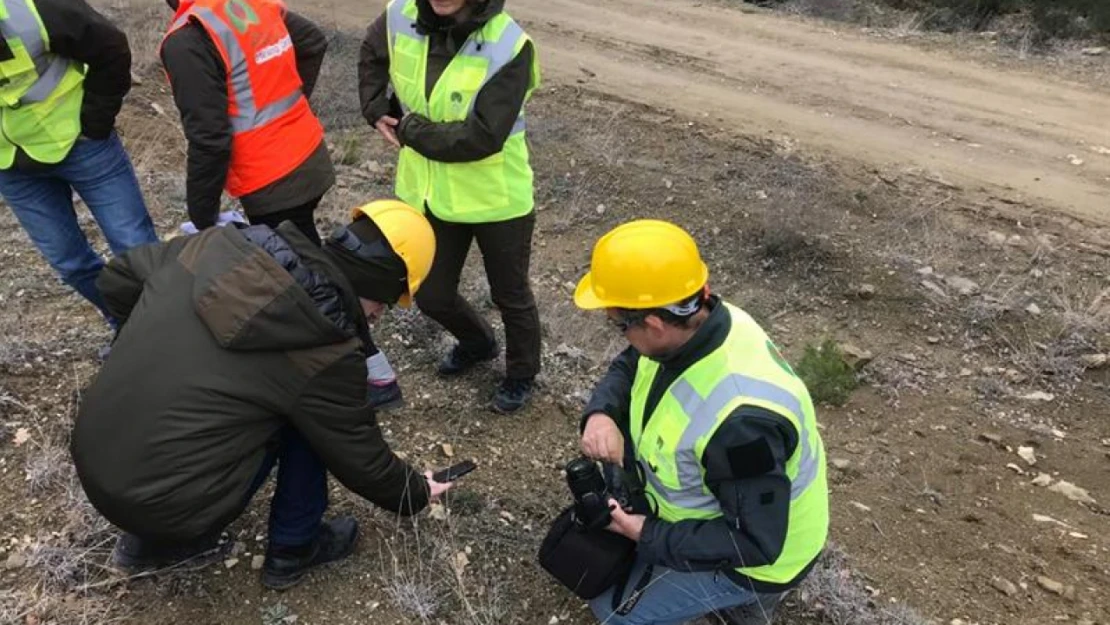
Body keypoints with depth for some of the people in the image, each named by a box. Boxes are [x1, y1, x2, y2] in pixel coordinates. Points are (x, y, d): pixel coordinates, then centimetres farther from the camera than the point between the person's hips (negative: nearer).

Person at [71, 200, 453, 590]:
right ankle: (293, 550, 18)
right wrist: (416, 494, 16)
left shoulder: (223, 245, -3)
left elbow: (116, 280, 12)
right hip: (165, 500, -6)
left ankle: (149, 542, 28)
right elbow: (361, 458, -3)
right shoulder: (325, 353, -17)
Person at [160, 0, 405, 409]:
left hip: (273, 185, -8)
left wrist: (202, 218, -11)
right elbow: (314, 43, 19)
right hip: (309, 158, 8)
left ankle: (377, 376, 15)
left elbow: (209, 140, -22)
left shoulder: (188, 40, -21)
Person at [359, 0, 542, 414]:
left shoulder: (508, 47, -25)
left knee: (510, 295, 16)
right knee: (431, 296, 19)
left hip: (496, 200, -5)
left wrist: (411, 130, -19)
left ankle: (521, 375, 44)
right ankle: (477, 342, 52)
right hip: (430, 194, 6)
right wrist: (377, 111, 1)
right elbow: (372, 55, 15)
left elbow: (481, 137, -29)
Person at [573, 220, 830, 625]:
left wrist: (649, 536, -25)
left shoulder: (741, 417, -40)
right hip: (714, 490, 8)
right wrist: (601, 414, -18)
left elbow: (753, 542, -31)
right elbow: (626, 370, 2)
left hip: (751, 554, -7)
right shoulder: (695, 325, -17)